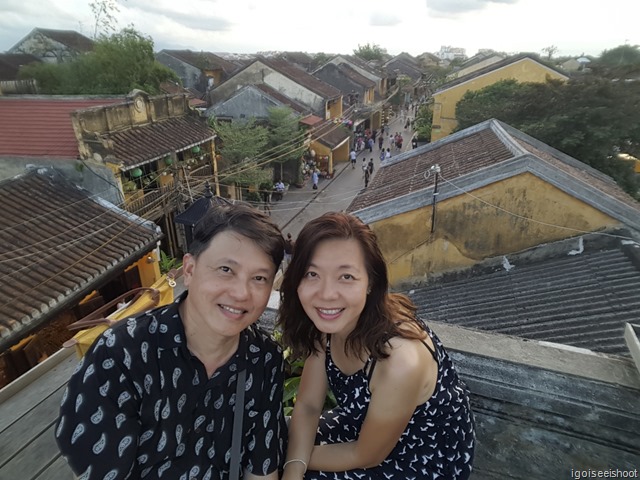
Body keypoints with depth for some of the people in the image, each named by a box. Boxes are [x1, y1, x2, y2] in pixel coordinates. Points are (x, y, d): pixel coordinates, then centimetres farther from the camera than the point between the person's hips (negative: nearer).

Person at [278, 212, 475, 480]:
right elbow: (307, 406, -7)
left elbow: (365, 456, -21)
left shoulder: (401, 362, -37)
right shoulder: (327, 325, -17)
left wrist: (296, 458, -10)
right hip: (366, 426, 5)